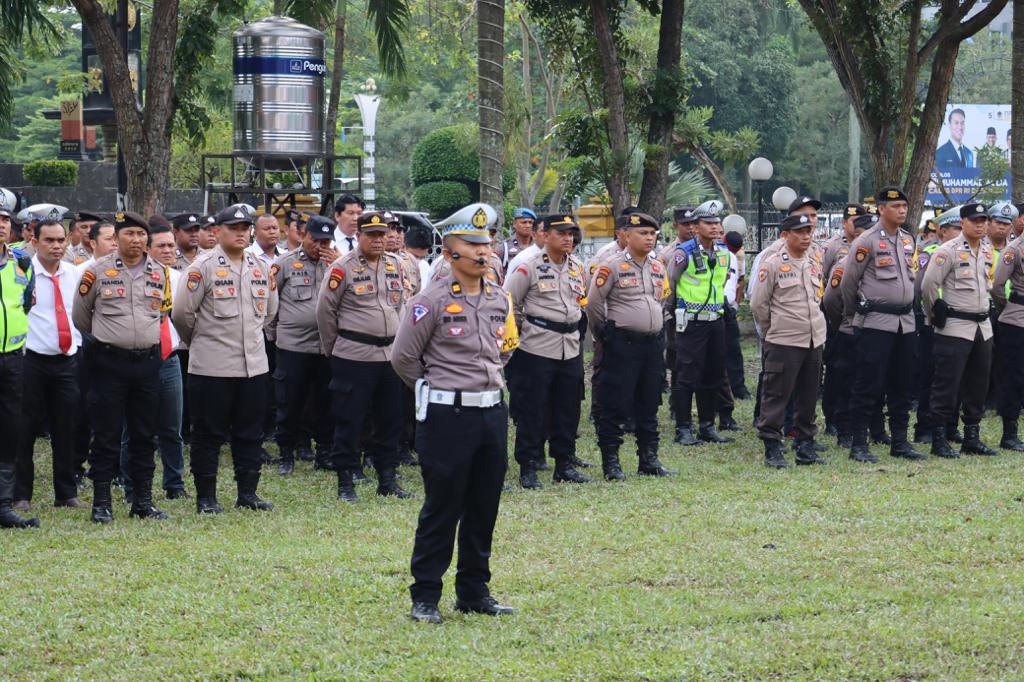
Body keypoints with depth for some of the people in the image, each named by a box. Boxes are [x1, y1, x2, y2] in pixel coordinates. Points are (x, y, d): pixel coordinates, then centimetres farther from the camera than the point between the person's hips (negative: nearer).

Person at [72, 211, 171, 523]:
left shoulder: (159, 273, 7)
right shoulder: (98, 272, -4)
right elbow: (80, 316, 7)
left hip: (148, 361, 3)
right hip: (110, 362, -3)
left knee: (144, 435, 8)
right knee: (106, 435, -1)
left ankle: (143, 501, 15)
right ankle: (101, 503, 4)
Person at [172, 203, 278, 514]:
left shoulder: (261, 268, 9)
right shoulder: (203, 267, -9)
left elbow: (270, 309, 23)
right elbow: (182, 312, -8)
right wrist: (200, 341, 5)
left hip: (254, 364, 6)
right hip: (212, 367, -5)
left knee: (250, 433, 10)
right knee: (209, 433, 1)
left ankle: (248, 493, 18)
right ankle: (206, 497, 7)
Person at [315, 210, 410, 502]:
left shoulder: (396, 265, 8)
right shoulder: (343, 267, -9)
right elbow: (325, 310, -3)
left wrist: (397, 340, 16)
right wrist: (332, 348, 3)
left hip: (390, 354, 5)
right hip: (353, 355, -5)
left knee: (390, 419, 10)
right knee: (350, 420, -1)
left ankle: (387, 478, 20)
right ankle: (345, 482, 6)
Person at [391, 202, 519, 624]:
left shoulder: (500, 300, 8)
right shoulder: (432, 302, -11)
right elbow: (403, 357, -6)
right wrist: (436, 390, 4)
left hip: (492, 411, 6)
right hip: (448, 415, -6)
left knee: (484, 507, 11)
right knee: (441, 510, -2)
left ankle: (474, 592, 21)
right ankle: (424, 597, 5)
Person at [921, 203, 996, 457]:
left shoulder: (988, 251, 10)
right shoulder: (948, 251, -12)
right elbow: (928, 285, -13)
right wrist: (935, 315, -4)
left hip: (983, 326, 7)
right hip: (955, 328, -7)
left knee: (978, 385, 11)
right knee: (947, 384, -6)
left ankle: (972, 438, 19)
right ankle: (938, 440, 0)